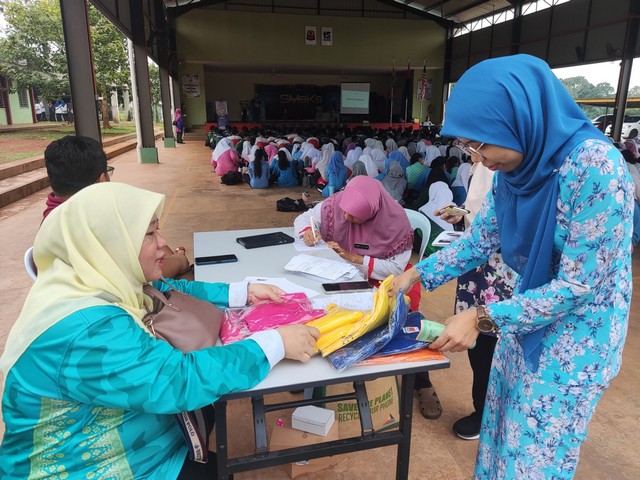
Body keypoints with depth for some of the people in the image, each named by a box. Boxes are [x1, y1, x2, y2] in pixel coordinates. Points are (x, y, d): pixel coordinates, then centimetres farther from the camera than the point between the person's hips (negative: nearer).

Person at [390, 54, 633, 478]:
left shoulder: (596, 166, -30)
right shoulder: (517, 164, -7)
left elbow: (578, 287, -26)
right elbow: (482, 238, 3)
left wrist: (482, 319, -26)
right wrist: (417, 274, -3)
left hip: (576, 332, -6)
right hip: (528, 313, 7)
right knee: (504, 433, 22)